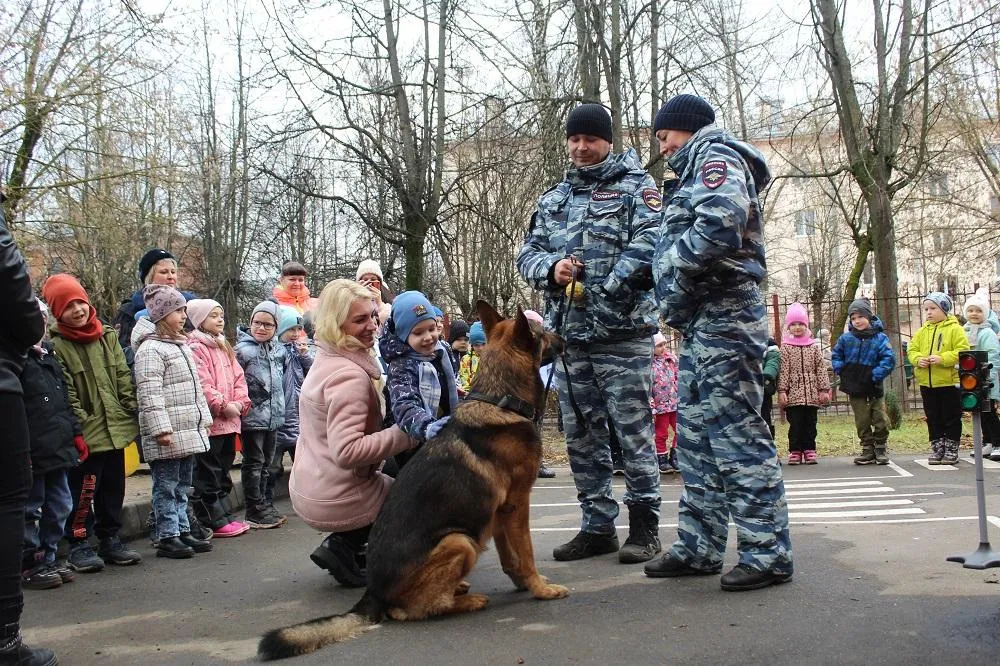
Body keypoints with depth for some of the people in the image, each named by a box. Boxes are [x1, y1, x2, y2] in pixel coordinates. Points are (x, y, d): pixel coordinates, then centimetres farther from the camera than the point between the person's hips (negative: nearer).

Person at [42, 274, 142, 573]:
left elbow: (124, 378, 10)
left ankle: (110, 540, 27)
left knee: (113, 489, 14)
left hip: (116, 428, 6)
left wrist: (132, 413, 3)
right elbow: (65, 394, -12)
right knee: (83, 491, 1)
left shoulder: (107, 336, 8)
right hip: (86, 434, -6)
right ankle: (78, 545, 15)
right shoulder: (56, 346, -9)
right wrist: (78, 428, -17)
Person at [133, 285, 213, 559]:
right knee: (166, 486, -1)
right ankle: (167, 537, 5)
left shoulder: (182, 346, 18)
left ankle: (182, 531, 23)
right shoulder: (151, 349, -12)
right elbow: (149, 394, -19)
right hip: (168, 435, -9)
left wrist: (204, 419, 20)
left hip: (189, 431, 9)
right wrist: (161, 428, -23)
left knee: (182, 485, 15)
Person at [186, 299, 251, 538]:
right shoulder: (196, 348, -11)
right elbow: (202, 384, -19)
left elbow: (238, 378, 14)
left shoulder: (225, 347, 18)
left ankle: (226, 515, 25)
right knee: (208, 474, -1)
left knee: (224, 471, 16)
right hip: (209, 420, -9)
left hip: (229, 420, 9)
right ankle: (214, 521, 4)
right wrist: (223, 405, -16)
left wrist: (240, 402, -1)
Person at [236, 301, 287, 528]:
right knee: (254, 463, 1)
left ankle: (262, 506, 26)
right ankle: (255, 511, 7)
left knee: (266, 463, 15)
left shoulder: (279, 350, 9)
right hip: (253, 416, -7)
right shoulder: (242, 349, -12)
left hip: (274, 415, 7)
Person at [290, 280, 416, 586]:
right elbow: (347, 451, -32)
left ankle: (342, 547, 16)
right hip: (336, 500, -9)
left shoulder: (327, 360, 8)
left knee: (392, 479, 30)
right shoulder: (349, 376, -24)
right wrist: (406, 434, -27)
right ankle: (345, 549, 2)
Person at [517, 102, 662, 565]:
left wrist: (605, 291, -19)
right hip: (567, 334, 6)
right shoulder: (553, 198, 20)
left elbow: (648, 242, -11)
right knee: (581, 436, 10)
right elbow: (528, 252, 17)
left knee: (633, 431, -2)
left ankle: (644, 525, 11)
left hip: (623, 333, -6)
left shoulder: (634, 186, 3)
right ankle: (597, 526, 21)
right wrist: (551, 267, -6)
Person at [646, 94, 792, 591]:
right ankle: (698, 547, 17)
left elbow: (721, 224, -23)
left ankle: (768, 553, -3)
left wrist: (675, 266, -11)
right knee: (697, 436, 11)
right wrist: (677, 305, 7)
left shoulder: (716, 156, -3)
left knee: (736, 434, -9)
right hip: (703, 321, 10)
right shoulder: (698, 171, 28)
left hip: (724, 313, -10)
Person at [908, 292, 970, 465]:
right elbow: (912, 350, 10)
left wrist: (942, 359, -25)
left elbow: (962, 351, -14)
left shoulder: (954, 329, -6)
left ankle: (951, 449, 14)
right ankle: (937, 448, 20)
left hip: (949, 381, -5)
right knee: (933, 418, 11)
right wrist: (918, 360, -11)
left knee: (952, 418, 5)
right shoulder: (922, 332, 10)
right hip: (926, 383, 5)